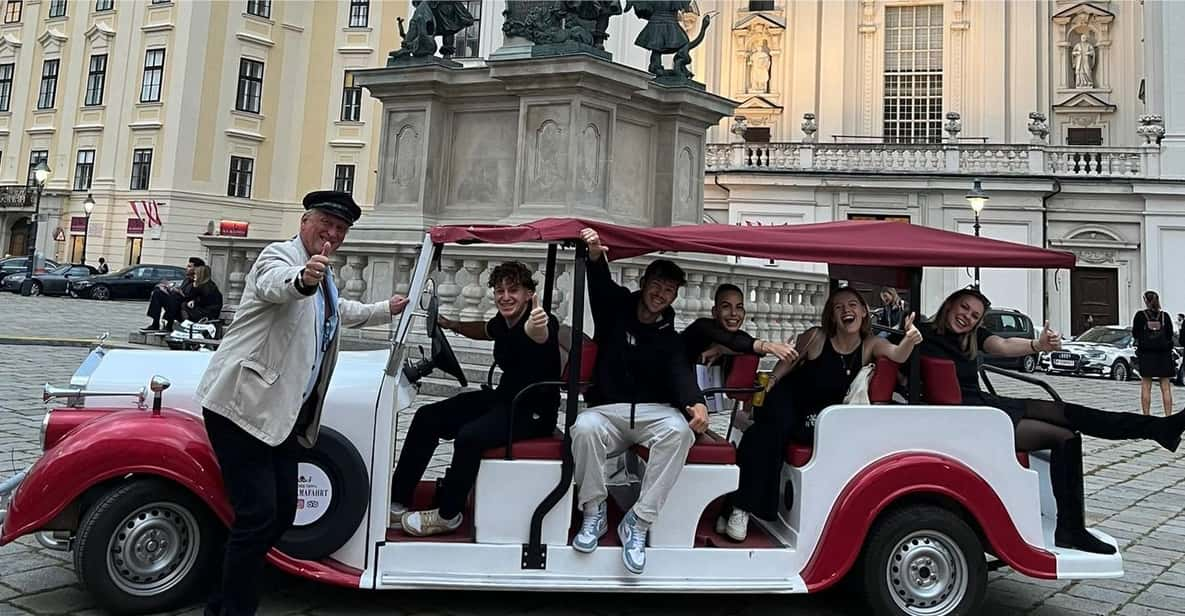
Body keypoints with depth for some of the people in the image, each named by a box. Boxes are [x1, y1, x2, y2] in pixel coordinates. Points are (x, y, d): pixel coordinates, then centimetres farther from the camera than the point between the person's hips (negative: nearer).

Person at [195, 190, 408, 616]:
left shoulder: (324, 277, 17)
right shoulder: (279, 255, -9)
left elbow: (340, 311, 39)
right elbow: (276, 283, -35)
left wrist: (386, 310, 47)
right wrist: (303, 278, -57)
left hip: (283, 416, 9)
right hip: (241, 407, -9)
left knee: (281, 515, 11)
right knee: (259, 517, -12)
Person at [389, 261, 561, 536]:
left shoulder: (542, 321, -20)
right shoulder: (503, 321, 2)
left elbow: (541, 336, -47)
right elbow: (485, 330, 28)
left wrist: (536, 331, -69)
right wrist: (452, 325, 15)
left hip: (534, 413, -8)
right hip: (502, 398, 8)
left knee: (470, 436, -31)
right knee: (427, 417, -2)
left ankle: (448, 515, -8)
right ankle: (397, 504, 2)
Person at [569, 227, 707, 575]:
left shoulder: (670, 338, 8)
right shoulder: (616, 309, 9)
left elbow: (680, 373, -10)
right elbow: (601, 285, -12)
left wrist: (695, 403, -34)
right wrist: (596, 256, -36)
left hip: (654, 412, 1)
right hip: (607, 411, -1)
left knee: (680, 429, -32)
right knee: (585, 426, -34)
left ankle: (638, 522, -25)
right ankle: (594, 512, -13)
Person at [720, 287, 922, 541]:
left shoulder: (870, 345, -7)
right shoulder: (817, 337, -13)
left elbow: (898, 355, -27)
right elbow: (788, 362, 0)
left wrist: (910, 340, -48)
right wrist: (769, 382, -14)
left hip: (822, 413, 2)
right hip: (789, 397, -2)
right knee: (773, 428, -32)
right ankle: (739, 507, -29)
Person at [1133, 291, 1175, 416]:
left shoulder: (1140, 316, -6)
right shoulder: (1165, 316, -1)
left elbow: (1135, 335, -1)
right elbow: (1170, 335, 3)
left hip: (1146, 354, -1)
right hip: (1164, 354, 1)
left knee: (1146, 387, 4)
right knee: (1166, 388, 6)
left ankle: (1146, 415, 3)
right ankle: (1168, 415, 4)